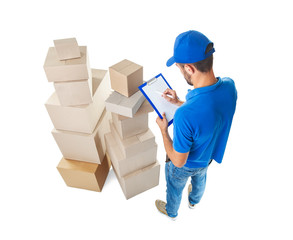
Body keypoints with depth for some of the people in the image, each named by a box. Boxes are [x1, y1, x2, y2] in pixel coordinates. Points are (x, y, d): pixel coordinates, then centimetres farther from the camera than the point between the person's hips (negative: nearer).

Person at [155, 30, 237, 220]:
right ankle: (194, 201, 72)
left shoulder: (185, 115, -47)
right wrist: (179, 103, -4)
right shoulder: (229, 86, -24)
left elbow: (178, 161, -30)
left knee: (174, 189, 29)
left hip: (184, 165, -5)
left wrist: (163, 129, -18)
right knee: (200, 180, 38)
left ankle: (171, 212, 64)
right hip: (209, 156, 6)